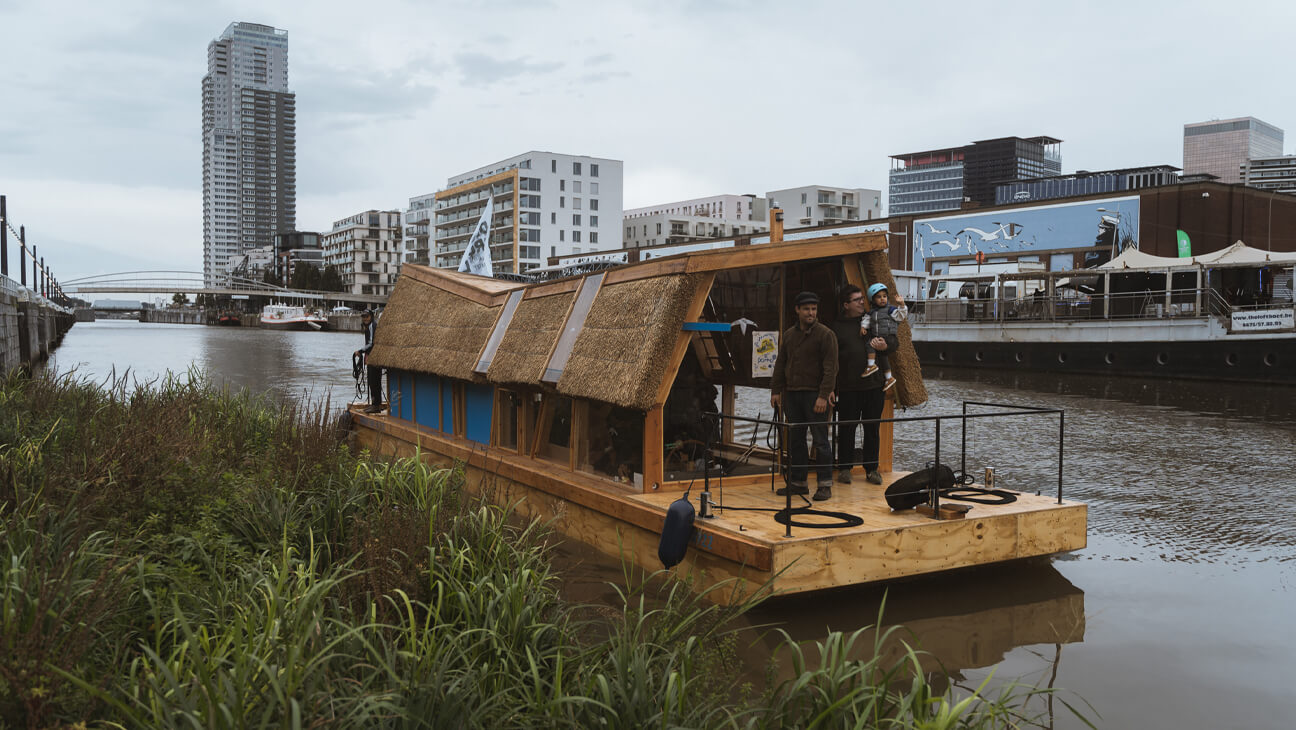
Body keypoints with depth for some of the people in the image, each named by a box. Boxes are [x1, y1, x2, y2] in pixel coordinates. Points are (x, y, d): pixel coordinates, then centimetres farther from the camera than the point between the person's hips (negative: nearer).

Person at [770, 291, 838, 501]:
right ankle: (798, 482, 18)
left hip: (815, 396, -6)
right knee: (795, 440, 10)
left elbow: (830, 369, -11)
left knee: (820, 440, -3)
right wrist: (775, 390, 10)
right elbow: (780, 364, 18)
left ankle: (825, 485, 3)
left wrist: (823, 396, -18)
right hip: (792, 395, 6)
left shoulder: (825, 335, -5)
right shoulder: (788, 335, 13)